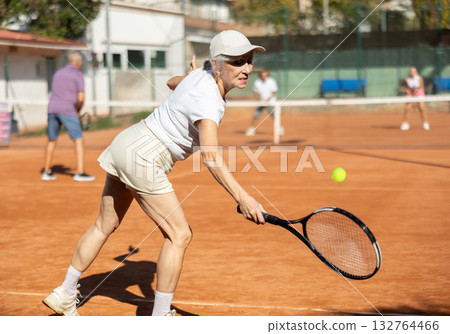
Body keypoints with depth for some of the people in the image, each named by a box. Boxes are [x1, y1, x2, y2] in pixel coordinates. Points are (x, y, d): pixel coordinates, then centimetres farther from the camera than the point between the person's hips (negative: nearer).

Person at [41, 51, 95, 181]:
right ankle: (80, 173, -13)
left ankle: (46, 172, 23)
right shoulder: (78, 74, 0)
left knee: (52, 140, 17)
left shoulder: (58, 73, 21)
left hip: (52, 109, 7)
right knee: (79, 140, -4)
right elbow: (81, 98, -9)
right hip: (67, 111, -7)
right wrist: (78, 112, 9)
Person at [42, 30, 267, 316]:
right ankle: (160, 317, 1)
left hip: (126, 144, 10)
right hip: (144, 157, -10)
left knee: (105, 225, 19)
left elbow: (174, 82, 25)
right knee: (180, 235, -5)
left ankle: (64, 295, 31)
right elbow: (212, 158, -38)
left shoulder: (205, 72, 2)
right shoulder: (207, 100, -26)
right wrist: (244, 199, -44)